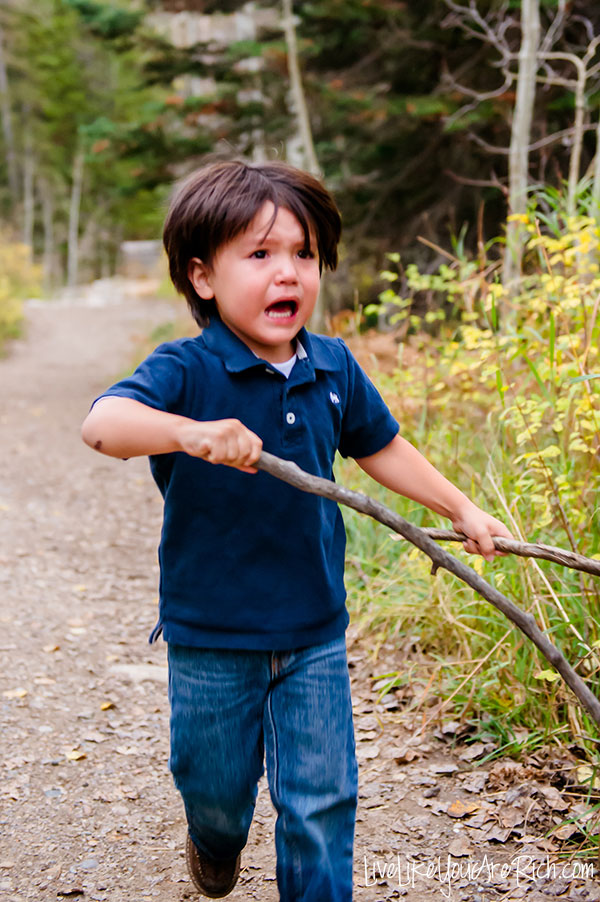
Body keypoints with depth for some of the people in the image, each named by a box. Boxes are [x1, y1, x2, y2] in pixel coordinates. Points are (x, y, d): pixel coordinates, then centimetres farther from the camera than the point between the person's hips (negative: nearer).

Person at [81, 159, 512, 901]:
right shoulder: (186, 370, -18)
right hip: (210, 637, -2)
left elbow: (381, 448, 15)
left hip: (314, 632, 3)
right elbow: (103, 422, -37)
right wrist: (189, 432, -56)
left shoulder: (333, 368, -3)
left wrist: (461, 510, 20)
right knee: (216, 787, 19)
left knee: (321, 801, 5)